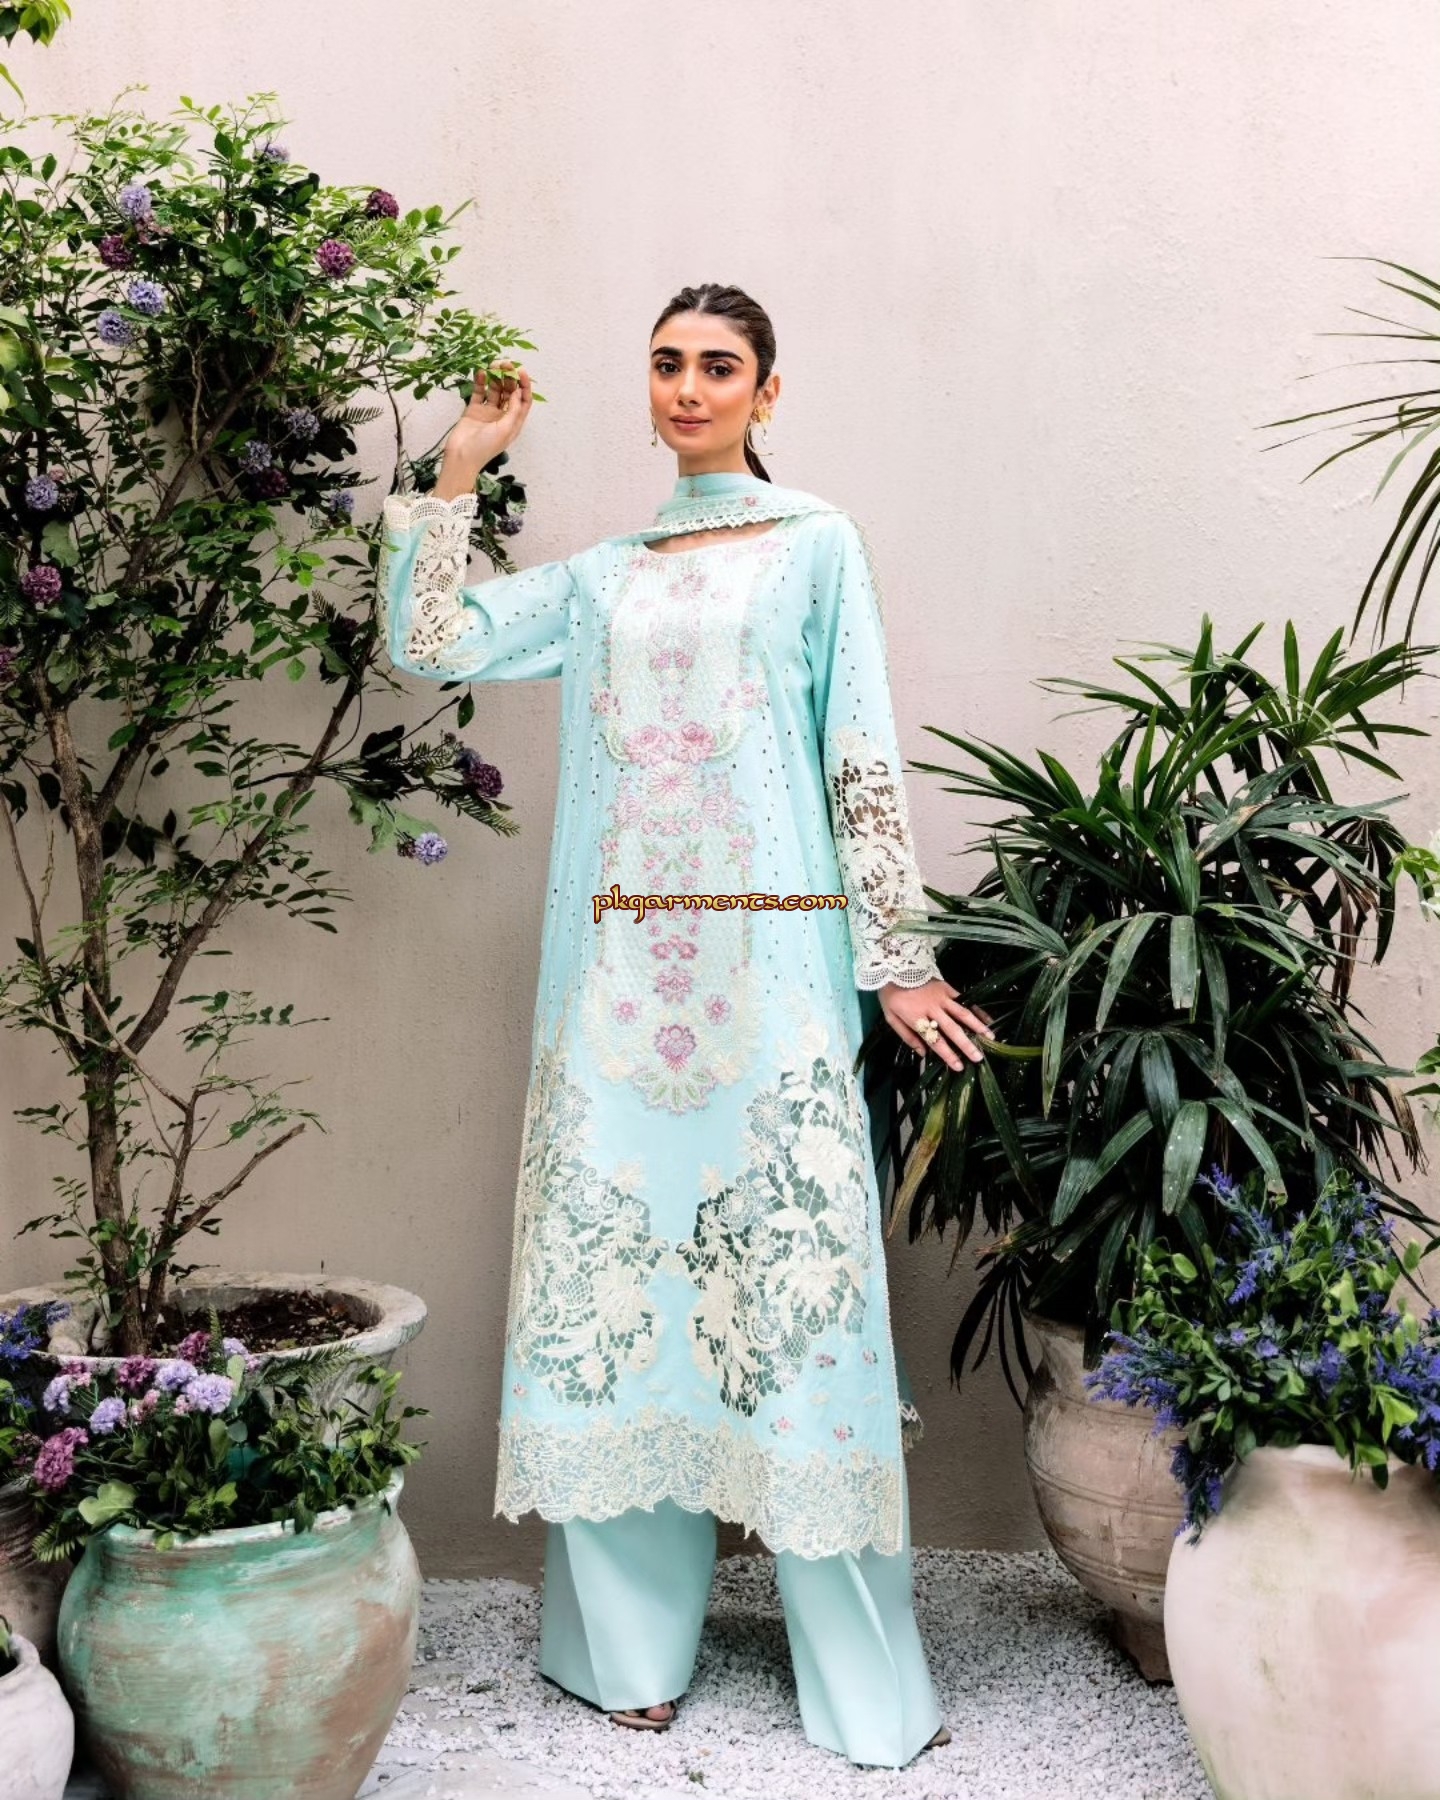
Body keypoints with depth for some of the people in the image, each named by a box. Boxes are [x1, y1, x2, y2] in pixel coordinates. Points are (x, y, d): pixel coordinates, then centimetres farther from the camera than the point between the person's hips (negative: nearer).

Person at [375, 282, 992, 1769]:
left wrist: (896, 956, -4)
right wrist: (461, 467, 11)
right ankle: (632, 1638, 16)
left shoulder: (817, 546, 8)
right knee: (616, 1256, 3)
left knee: (791, 1261, -4)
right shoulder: (601, 578, 18)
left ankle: (861, 1676, 6)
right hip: (620, 967, 4)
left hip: (770, 961, -4)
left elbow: (863, 759, 2)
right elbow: (426, 642, 10)